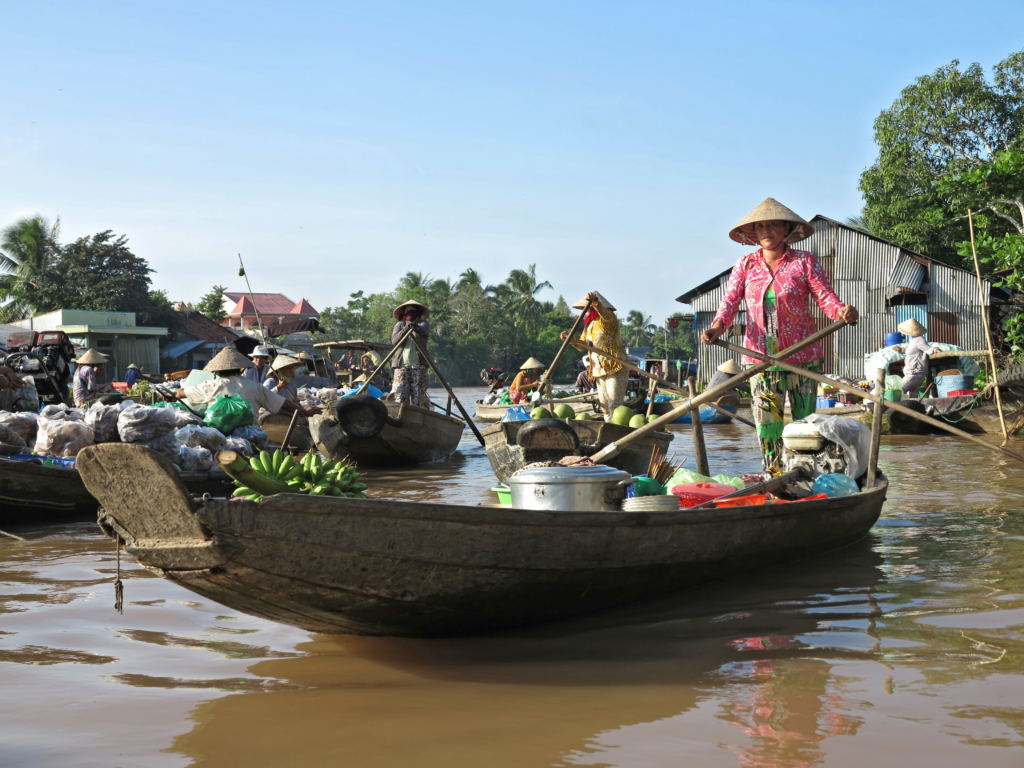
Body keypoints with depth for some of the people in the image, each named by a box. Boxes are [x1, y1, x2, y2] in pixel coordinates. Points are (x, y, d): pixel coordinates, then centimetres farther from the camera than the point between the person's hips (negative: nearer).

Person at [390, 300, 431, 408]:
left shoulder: (423, 323, 13)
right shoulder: (399, 325, 18)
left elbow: (424, 330, -13)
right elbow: (394, 340, 1)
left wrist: (415, 327, -36)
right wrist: (404, 331, -18)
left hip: (418, 364, -1)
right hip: (401, 364, 1)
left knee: (418, 394, -8)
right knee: (400, 395, -7)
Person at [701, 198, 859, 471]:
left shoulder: (804, 262, 0)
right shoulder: (746, 264, 6)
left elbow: (825, 296, -9)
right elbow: (730, 301, -2)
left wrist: (842, 311, -32)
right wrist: (717, 326, -22)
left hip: (802, 355, -1)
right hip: (760, 356, 2)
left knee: (804, 421, 3)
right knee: (766, 421, 1)